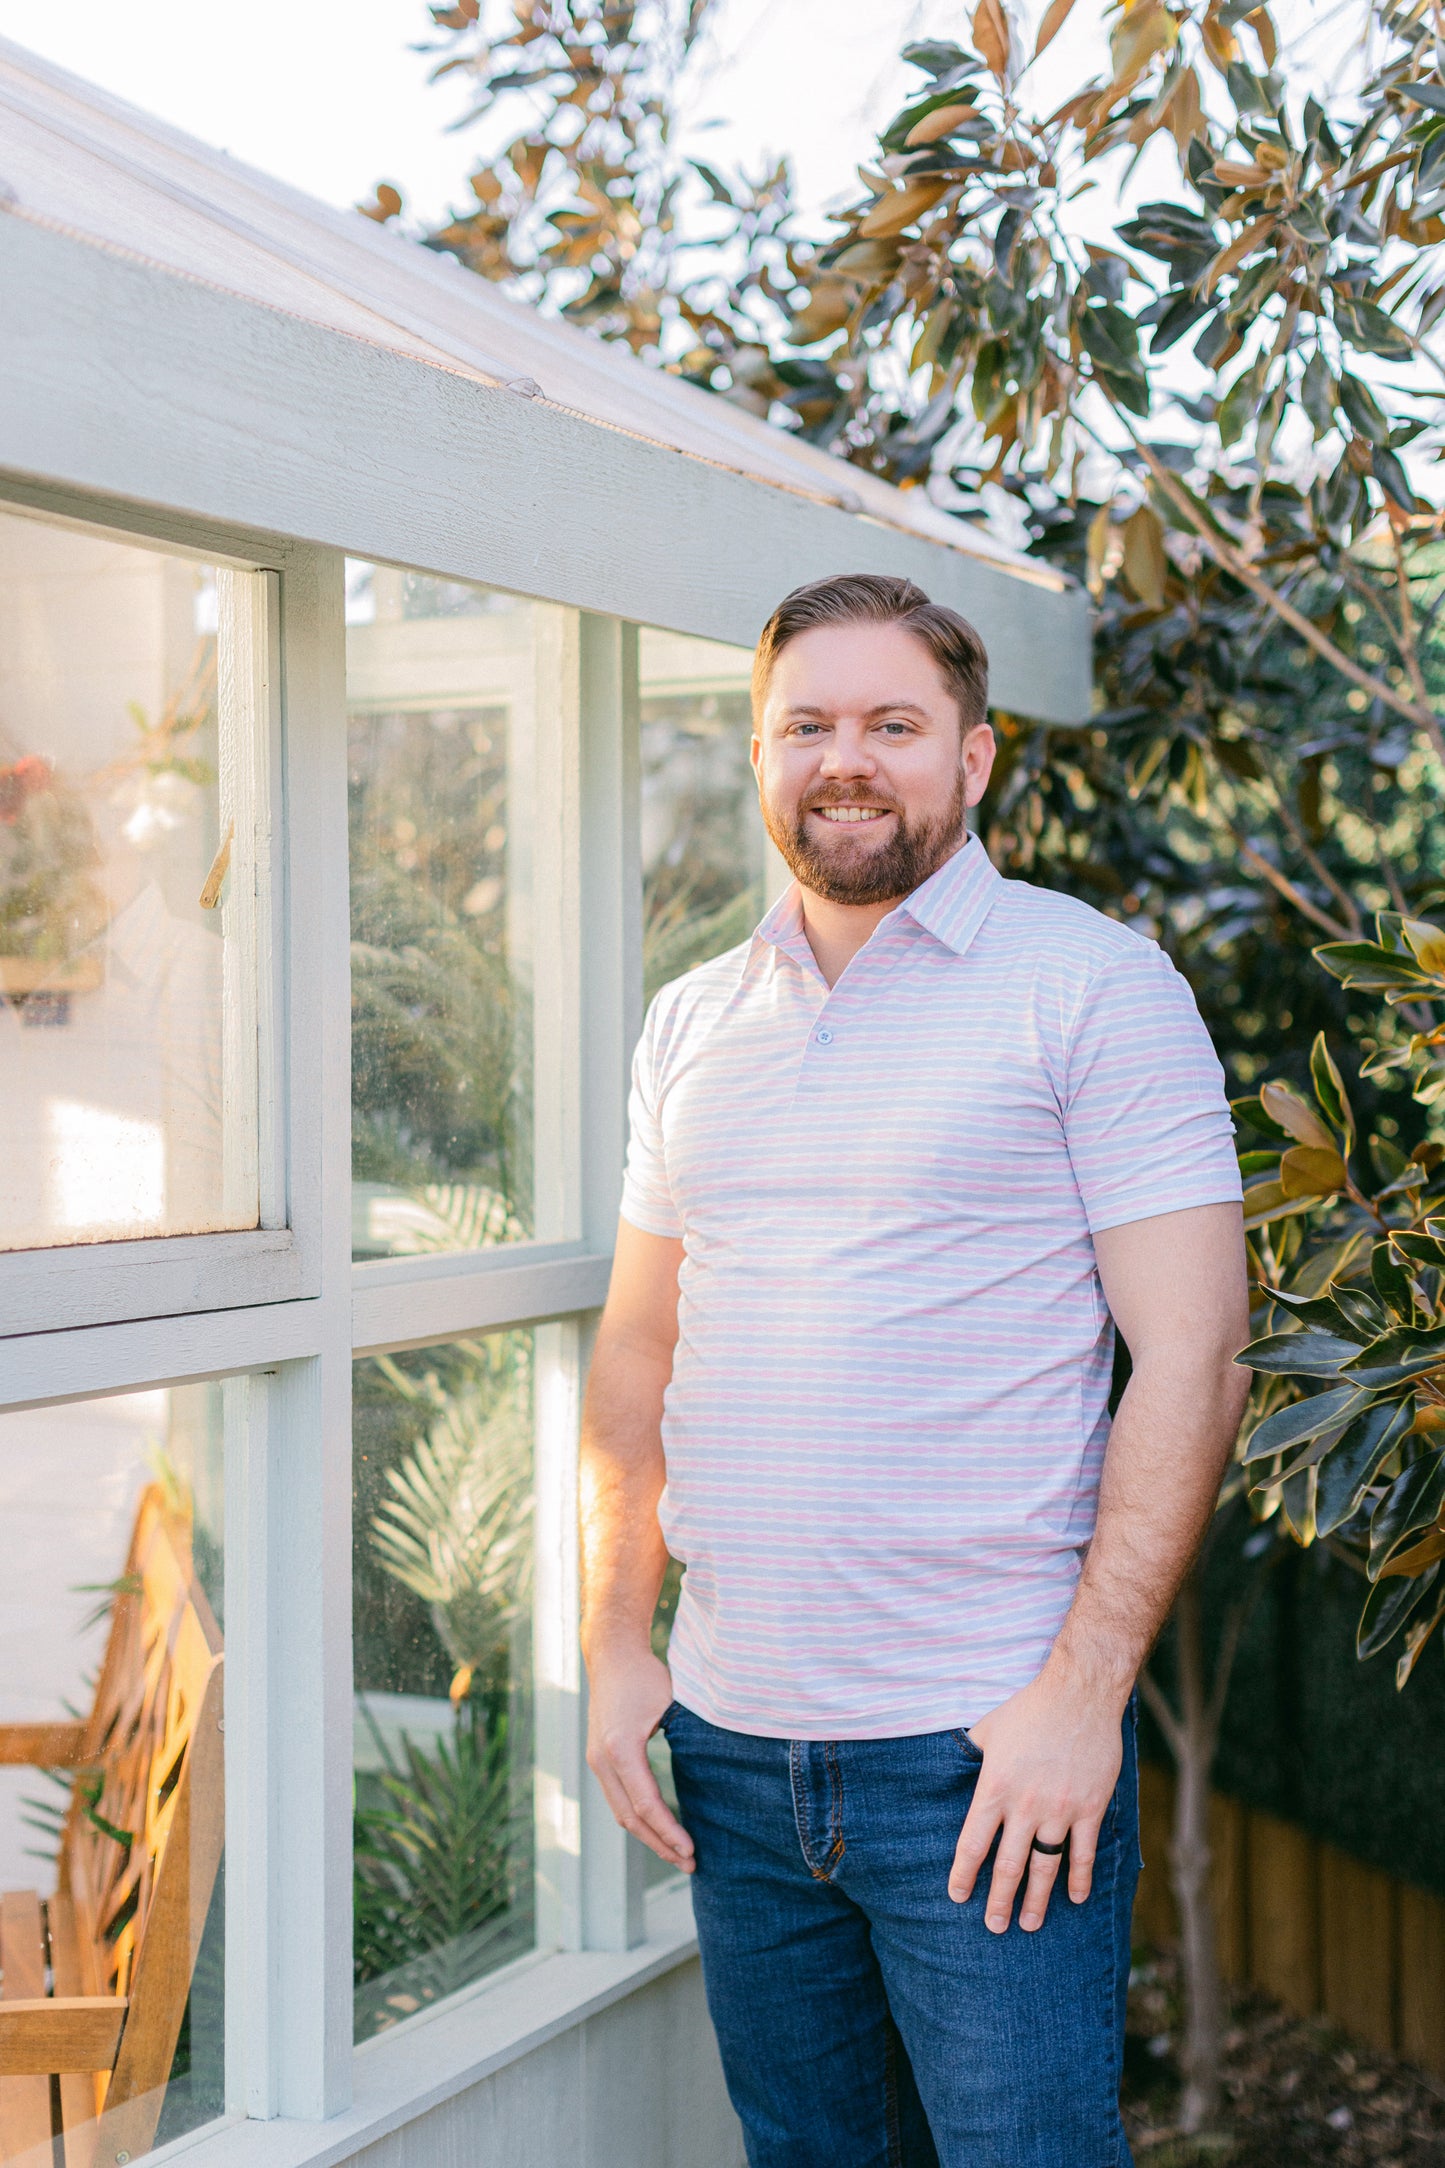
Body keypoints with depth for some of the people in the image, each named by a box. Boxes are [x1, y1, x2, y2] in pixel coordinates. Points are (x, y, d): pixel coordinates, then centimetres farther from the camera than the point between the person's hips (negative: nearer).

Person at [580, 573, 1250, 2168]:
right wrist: (615, 1645, 7)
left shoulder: (1090, 984, -5)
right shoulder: (695, 1019, 11)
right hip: (731, 1740, 5)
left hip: (984, 1747, -5)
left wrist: (1084, 1689, -17)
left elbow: (1190, 1351, -11)